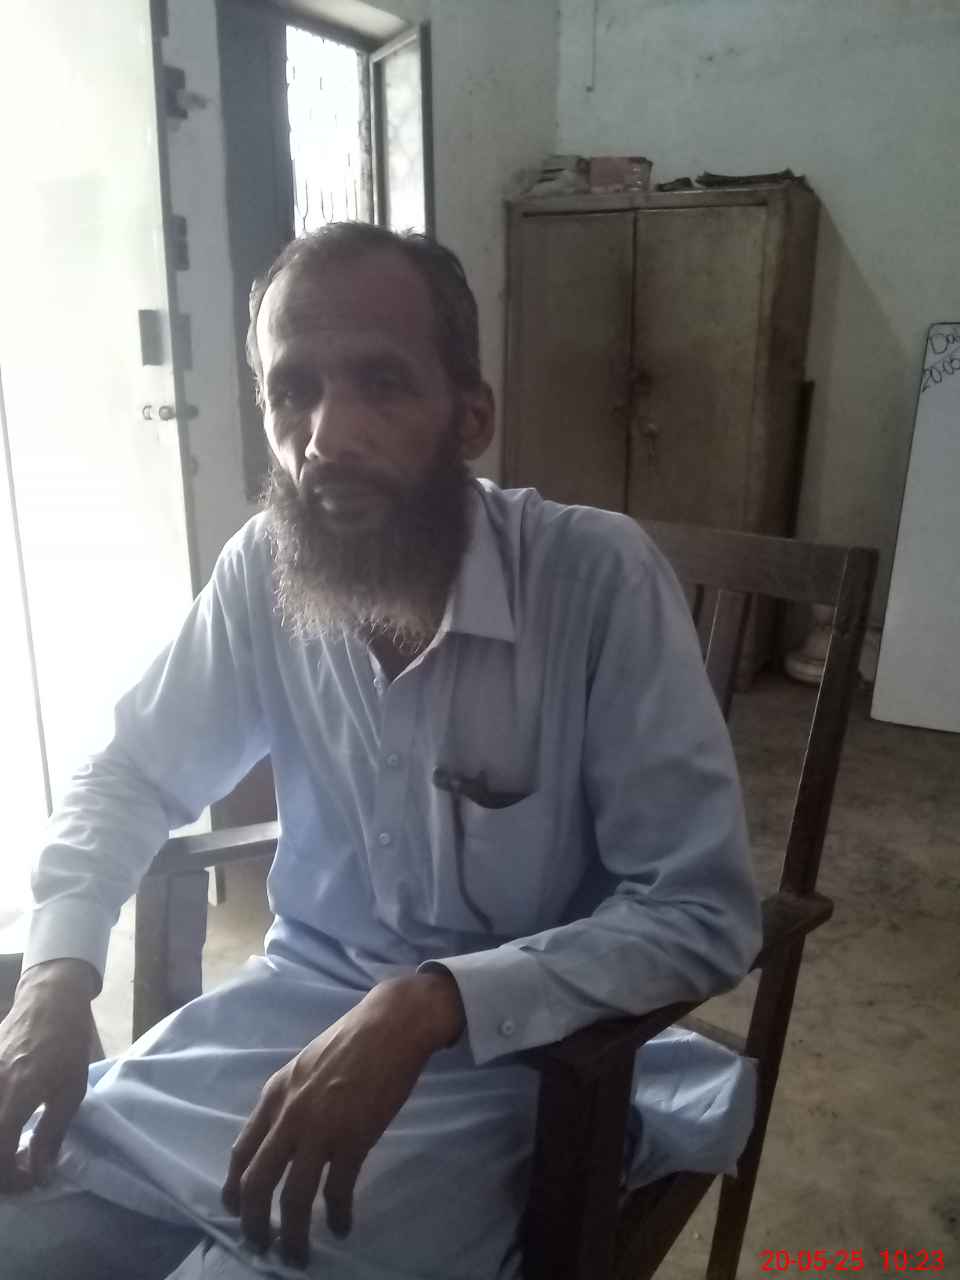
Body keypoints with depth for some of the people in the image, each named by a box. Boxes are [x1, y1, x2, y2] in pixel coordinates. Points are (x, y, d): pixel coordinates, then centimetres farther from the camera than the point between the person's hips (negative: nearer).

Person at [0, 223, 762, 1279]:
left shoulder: (600, 579, -22)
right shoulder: (261, 568, -8)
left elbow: (704, 912, -20)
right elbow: (132, 775, 6)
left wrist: (429, 1004, -31)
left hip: (499, 1052, -3)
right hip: (294, 999, 4)